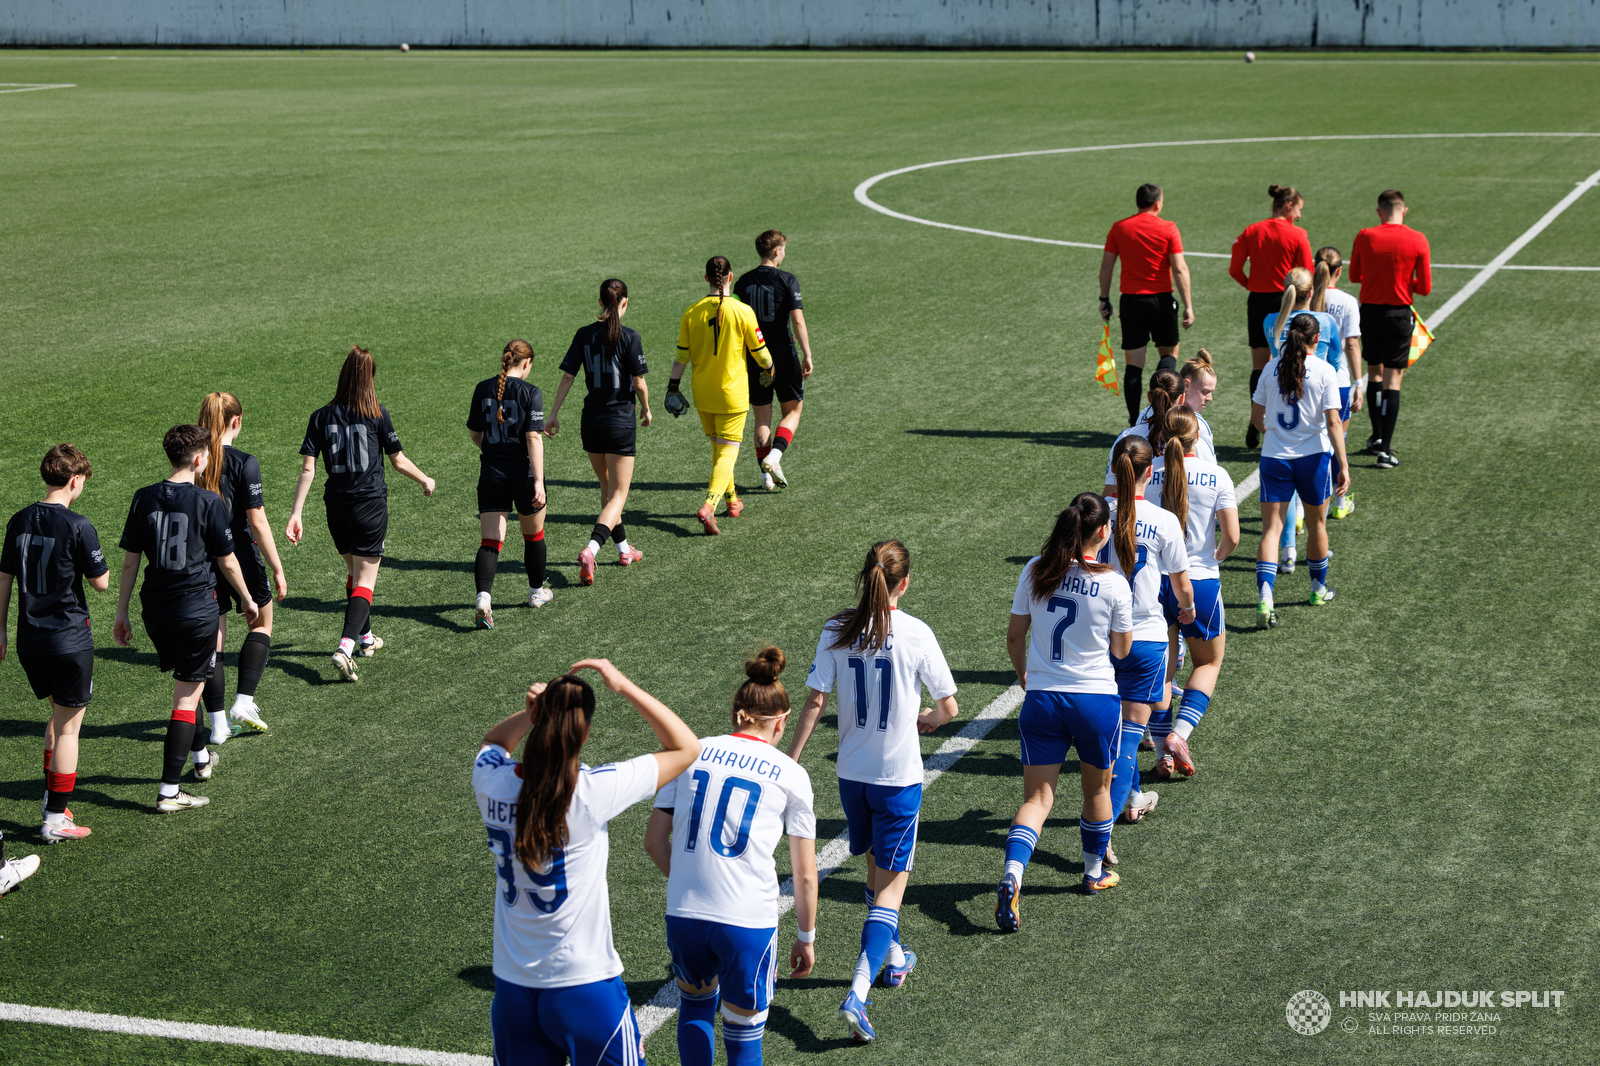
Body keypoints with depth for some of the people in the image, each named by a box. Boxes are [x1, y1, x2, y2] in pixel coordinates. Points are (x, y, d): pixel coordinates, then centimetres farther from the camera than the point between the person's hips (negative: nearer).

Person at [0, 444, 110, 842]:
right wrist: (96, 560, 11)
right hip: (70, 641, -6)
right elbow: (101, 582, -10)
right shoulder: (78, 526, -15)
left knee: (59, 714, 24)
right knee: (68, 726, 3)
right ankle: (55, 819, 5)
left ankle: (52, 801, 25)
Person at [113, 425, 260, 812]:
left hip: (155, 609, 5)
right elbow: (227, 562, -4)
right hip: (197, 609, -5)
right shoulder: (209, 502, -11)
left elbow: (129, 561, 3)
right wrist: (247, 599, 13)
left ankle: (201, 757, 42)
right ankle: (169, 791, -2)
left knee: (186, 683, 25)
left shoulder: (144, 499, 1)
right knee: (187, 696, 1)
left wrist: (122, 613, 11)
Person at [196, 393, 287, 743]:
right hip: (240, 559, -3)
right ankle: (244, 702, 9)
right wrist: (278, 570, -8)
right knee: (261, 623, 20)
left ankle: (218, 723, 11)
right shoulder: (244, 463, -15)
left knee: (211, 640, 10)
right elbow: (258, 522, -15)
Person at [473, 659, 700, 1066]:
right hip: (585, 985, -4)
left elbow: (493, 743, 20)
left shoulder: (491, 783, -9)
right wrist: (623, 686, -9)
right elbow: (686, 747, -9)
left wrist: (531, 712, 0)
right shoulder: (592, 792, -20)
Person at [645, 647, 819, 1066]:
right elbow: (805, 875, 5)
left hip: (683, 916, 2)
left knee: (695, 1001, 29)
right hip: (749, 922, -2)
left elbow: (654, 842, 8)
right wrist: (806, 937, 17)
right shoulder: (791, 774, 3)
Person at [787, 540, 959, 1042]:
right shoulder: (916, 634, -13)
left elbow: (814, 702, -5)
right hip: (899, 774, -4)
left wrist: (790, 759, 4)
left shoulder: (836, 631, -5)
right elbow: (949, 707, -6)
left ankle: (893, 957, 44)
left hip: (851, 772, 4)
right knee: (892, 880, 0)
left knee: (877, 865, 25)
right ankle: (857, 994, -14)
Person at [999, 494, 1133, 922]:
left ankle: (1011, 876, -17)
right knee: (1097, 789, 21)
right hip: (1096, 698, -2)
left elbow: (1014, 636, 5)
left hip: (1041, 698, 2)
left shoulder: (1036, 571, -3)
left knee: (1036, 798, 5)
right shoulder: (1113, 584, -11)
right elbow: (1121, 649, 1)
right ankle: (1095, 872, 38)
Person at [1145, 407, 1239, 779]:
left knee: (1160, 669, 13)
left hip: (1154, 579, 1)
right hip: (1200, 580, -1)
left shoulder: (1146, 473, -5)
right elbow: (1232, 536, -10)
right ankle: (1178, 734, -1)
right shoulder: (1216, 476, -7)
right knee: (1209, 662, 18)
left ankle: (1164, 754, 13)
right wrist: (1217, 555, 11)